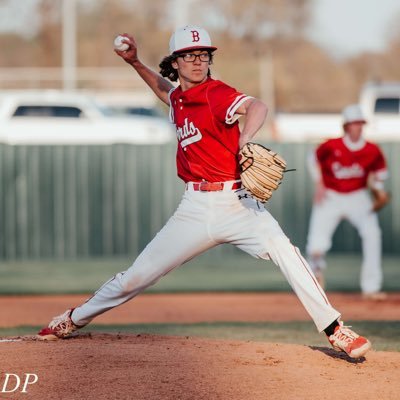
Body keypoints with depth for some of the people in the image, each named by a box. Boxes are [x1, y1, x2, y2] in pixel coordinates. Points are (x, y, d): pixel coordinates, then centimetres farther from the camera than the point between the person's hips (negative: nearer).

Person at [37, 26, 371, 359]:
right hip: (196, 208, 5)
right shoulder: (179, 99, 12)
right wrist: (135, 62, 28)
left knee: (283, 250, -28)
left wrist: (244, 142, -47)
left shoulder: (215, 94, -8)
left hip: (235, 203, -5)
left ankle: (335, 330, -24)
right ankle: (74, 319, 28)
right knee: (137, 276, 8)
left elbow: (257, 107, -29)